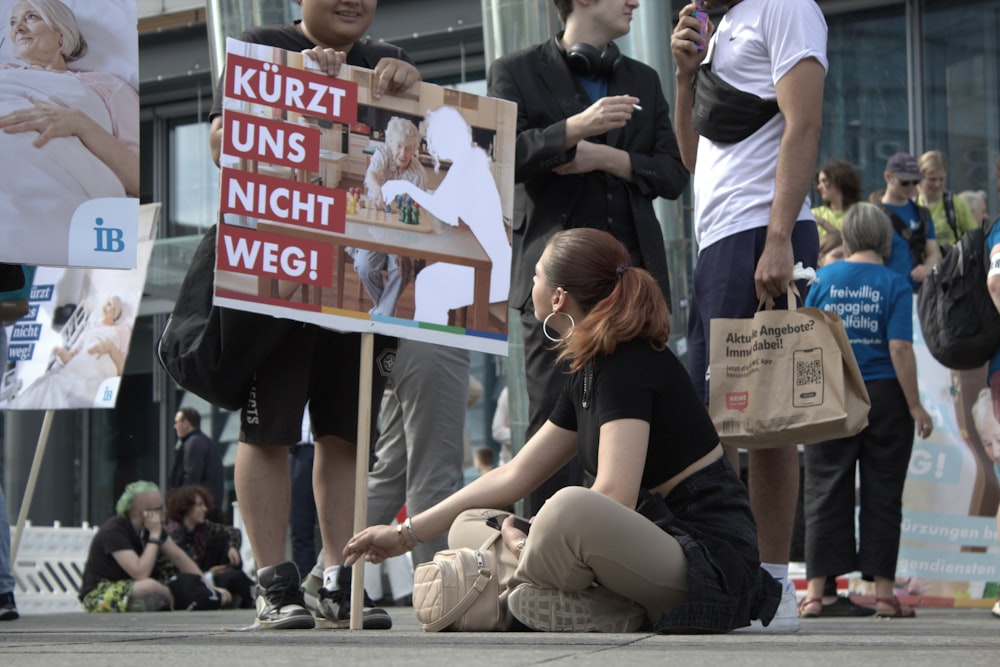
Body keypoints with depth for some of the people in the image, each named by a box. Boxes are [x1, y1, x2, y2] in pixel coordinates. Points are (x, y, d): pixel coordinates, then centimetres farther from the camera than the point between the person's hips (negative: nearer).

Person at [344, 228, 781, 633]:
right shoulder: (588, 373, 13)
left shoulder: (629, 367, -15)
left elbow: (615, 497, -25)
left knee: (570, 508, -37)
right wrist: (406, 535, 20)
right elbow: (513, 477, 19)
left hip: (709, 561, -10)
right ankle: (641, 619, 0)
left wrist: (532, 548, -11)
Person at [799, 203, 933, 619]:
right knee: (882, 497, 4)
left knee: (825, 494, 5)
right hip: (885, 397, -2)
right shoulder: (894, 285, -5)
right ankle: (883, 592, 4)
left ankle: (815, 592, 2)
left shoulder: (823, 279, 3)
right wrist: (915, 406, -6)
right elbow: (900, 349, -11)